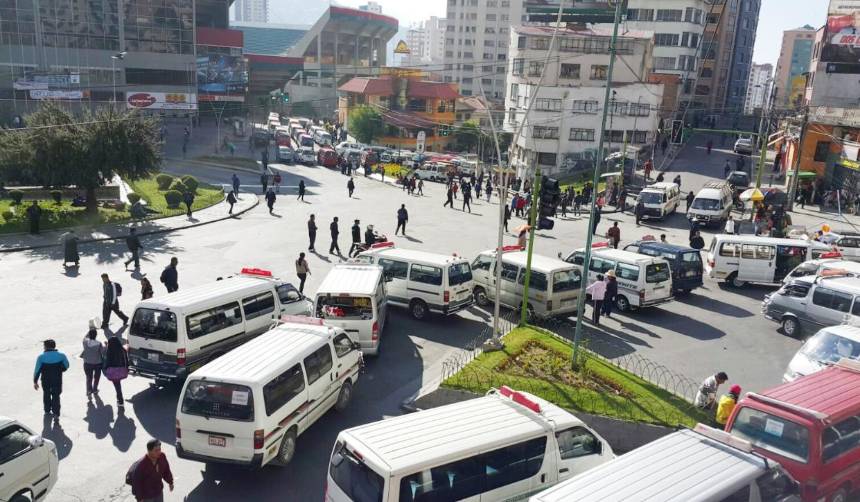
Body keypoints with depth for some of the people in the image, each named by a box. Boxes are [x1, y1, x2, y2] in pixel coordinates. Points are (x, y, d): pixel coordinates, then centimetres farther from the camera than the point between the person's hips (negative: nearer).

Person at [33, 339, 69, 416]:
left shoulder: (41, 357, -15)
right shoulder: (61, 355, -12)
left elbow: (37, 370, -10)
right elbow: (66, 366, 1)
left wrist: (35, 382, 0)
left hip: (45, 380, 0)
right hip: (57, 380, 0)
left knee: (46, 394, 24)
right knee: (56, 396, 11)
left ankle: (47, 410, 39)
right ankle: (56, 414, 7)